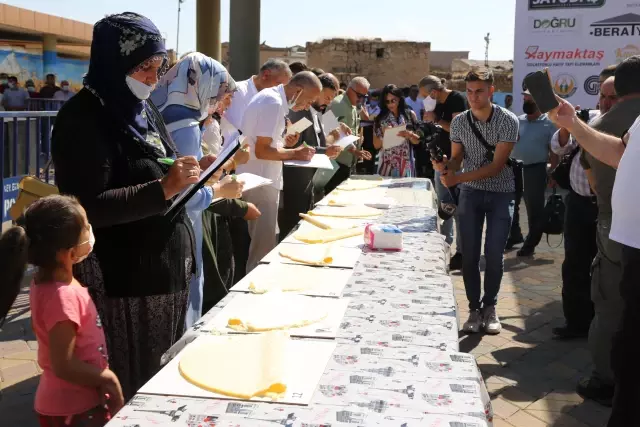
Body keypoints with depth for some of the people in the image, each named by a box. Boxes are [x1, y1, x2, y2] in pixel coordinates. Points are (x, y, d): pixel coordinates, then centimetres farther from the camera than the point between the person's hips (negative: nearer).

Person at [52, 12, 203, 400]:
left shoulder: (144, 109, 11)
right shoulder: (83, 120, -14)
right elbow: (90, 208, -20)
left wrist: (191, 173, -1)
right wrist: (163, 189, -28)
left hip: (171, 261, 8)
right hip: (131, 274, -7)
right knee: (139, 381, 6)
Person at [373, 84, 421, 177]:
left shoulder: (409, 114, 4)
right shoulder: (380, 119, 3)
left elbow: (417, 140, 5)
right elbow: (376, 145, 5)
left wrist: (409, 135, -14)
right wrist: (384, 134, -12)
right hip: (386, 164, 0)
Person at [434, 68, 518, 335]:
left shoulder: (507, 120, -15)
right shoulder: (459, 122, -3)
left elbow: (497, 166, -20)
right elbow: (457, 158, 2)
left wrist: (457, 178, -28)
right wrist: (445, 166, -23)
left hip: (501, 194, -2)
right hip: (470, 192, 3)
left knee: (494, 254, -2)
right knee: (469, 254, 0)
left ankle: (490, 307, 15)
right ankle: (474, 308, 11)